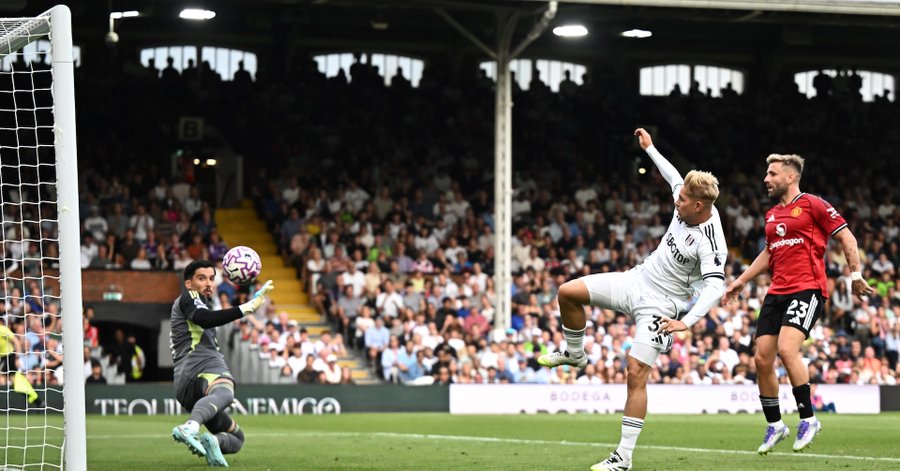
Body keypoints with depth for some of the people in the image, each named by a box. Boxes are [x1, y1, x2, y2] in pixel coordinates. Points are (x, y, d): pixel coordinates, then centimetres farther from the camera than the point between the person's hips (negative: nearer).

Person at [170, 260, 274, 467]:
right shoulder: (188, 298, 9)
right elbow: (205, 319, -13)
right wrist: (248, 307, -20)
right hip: (203, 366, -9)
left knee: (236, 438, 16)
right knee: (223, 394, -42)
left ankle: (211, 441, -14)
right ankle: (190, 427, -66)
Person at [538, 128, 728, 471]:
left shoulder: (709, 242, -26)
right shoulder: (687, 204, -4)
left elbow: (715, 287, -35)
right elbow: (673, 176, 18)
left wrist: (687, 322, -42)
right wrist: (650, 149, 28)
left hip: (660, 304, -8)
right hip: (637, 279, 8)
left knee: (636, 373, -15)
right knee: (568, 292, -2)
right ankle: (574, 353, 25)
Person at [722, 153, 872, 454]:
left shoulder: (813, 205, -3)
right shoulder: (772, 215, 18)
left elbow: (846, 237, -3)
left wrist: (855, 275, -9)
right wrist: (741, 280, 28)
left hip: (807, 289, -8)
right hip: (777, 292, 8)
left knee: (786, 348, -25)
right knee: (762, 359, 1)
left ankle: (808, 419, -11)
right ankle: (774, 426, 16)